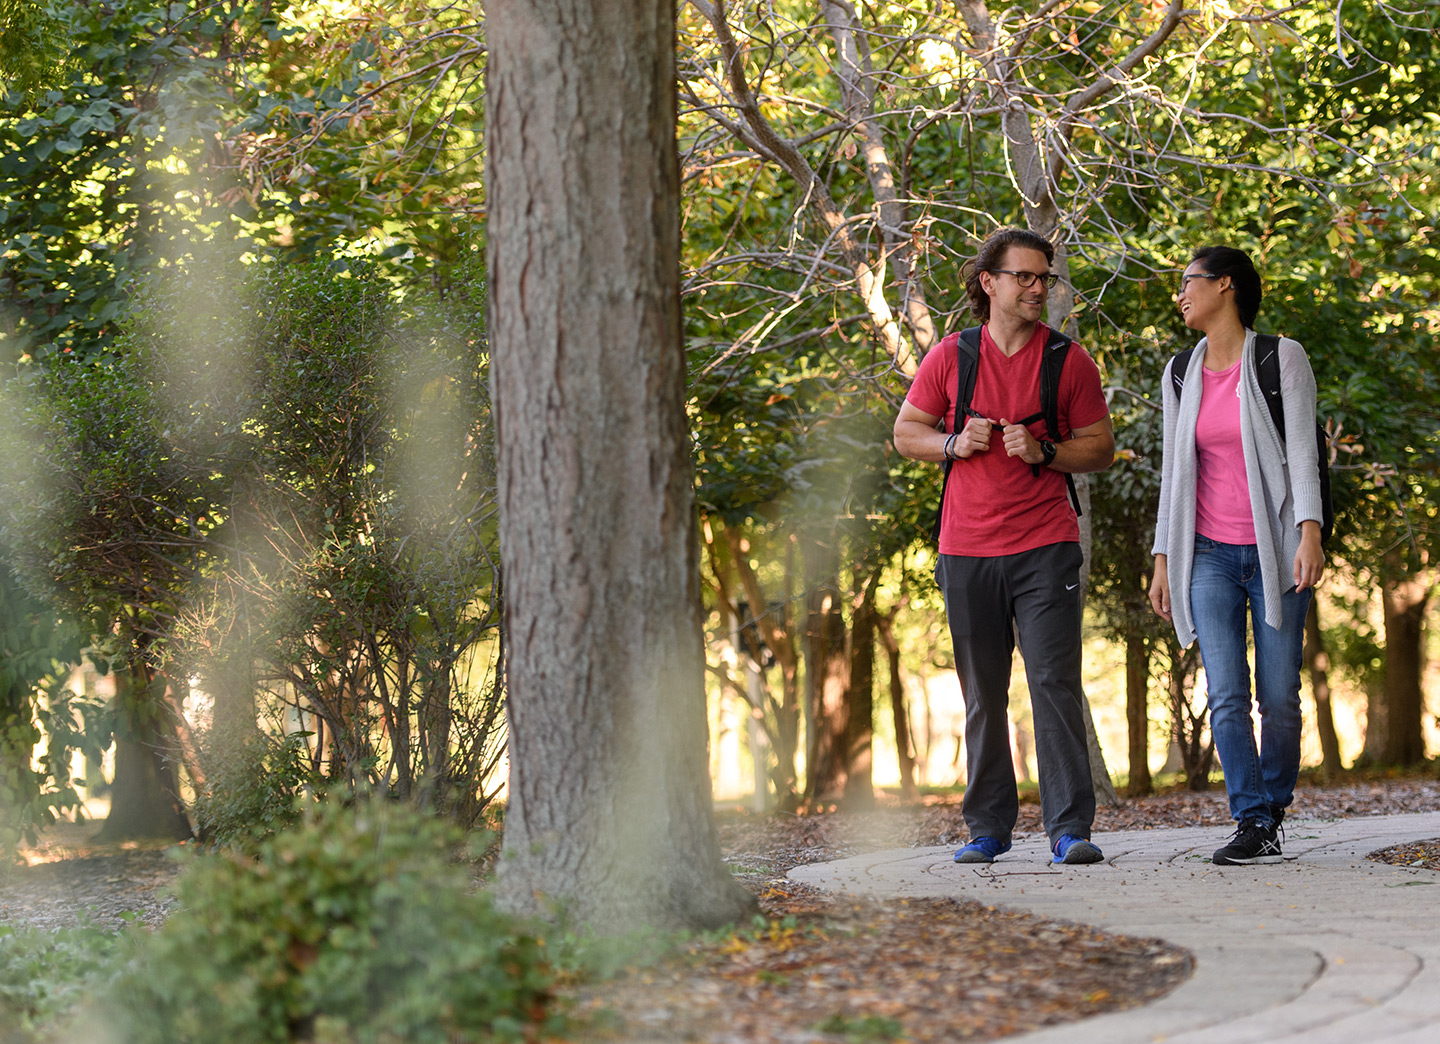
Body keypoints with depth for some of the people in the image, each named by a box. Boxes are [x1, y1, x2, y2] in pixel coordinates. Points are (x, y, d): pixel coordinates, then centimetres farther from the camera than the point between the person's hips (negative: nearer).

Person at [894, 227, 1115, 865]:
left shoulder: (1069, 362, 3)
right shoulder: (950, 358, 5)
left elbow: (1100, 449, 6)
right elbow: (906, 433, 12)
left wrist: (1043, 452, -12)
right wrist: (954, 443, -9)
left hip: (1045, 548, -2)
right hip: (966, 550, 2)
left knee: (1054, 681, -11)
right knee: (982, 695, 7)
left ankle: (1070, 828, -12)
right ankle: (989, 828, 15)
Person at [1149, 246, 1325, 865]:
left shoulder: (1281, 359, -1)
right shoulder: (1182, 375, 12)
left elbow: (1301, 452, -7)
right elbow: (1174, 470, 14)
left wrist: (1310, 533, -19)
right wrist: (1163, 560, 10)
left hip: (1275, 551, -3)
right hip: (1211, 554, 3)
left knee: (1279, 698, -2)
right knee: (1226, 696, -9)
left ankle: (1274, 810, 15)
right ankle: (1252, 826, -9)